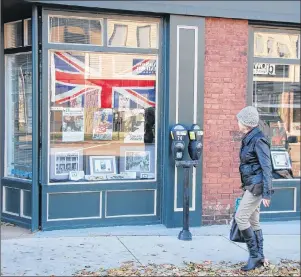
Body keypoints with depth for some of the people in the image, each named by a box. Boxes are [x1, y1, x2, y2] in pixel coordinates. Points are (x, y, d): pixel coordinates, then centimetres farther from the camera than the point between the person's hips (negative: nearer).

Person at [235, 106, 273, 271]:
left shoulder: (258, 140, -16)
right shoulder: (248, 139, 12)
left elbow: (266, 168, -18)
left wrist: (267, 193, -20)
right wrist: (245, 188, 22)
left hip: (257, 186, -9)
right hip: (250, 186, 9)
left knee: (241, 217, -12)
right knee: (253, 221, 11)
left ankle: (254, 255, -2)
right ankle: (259, 257, 18)